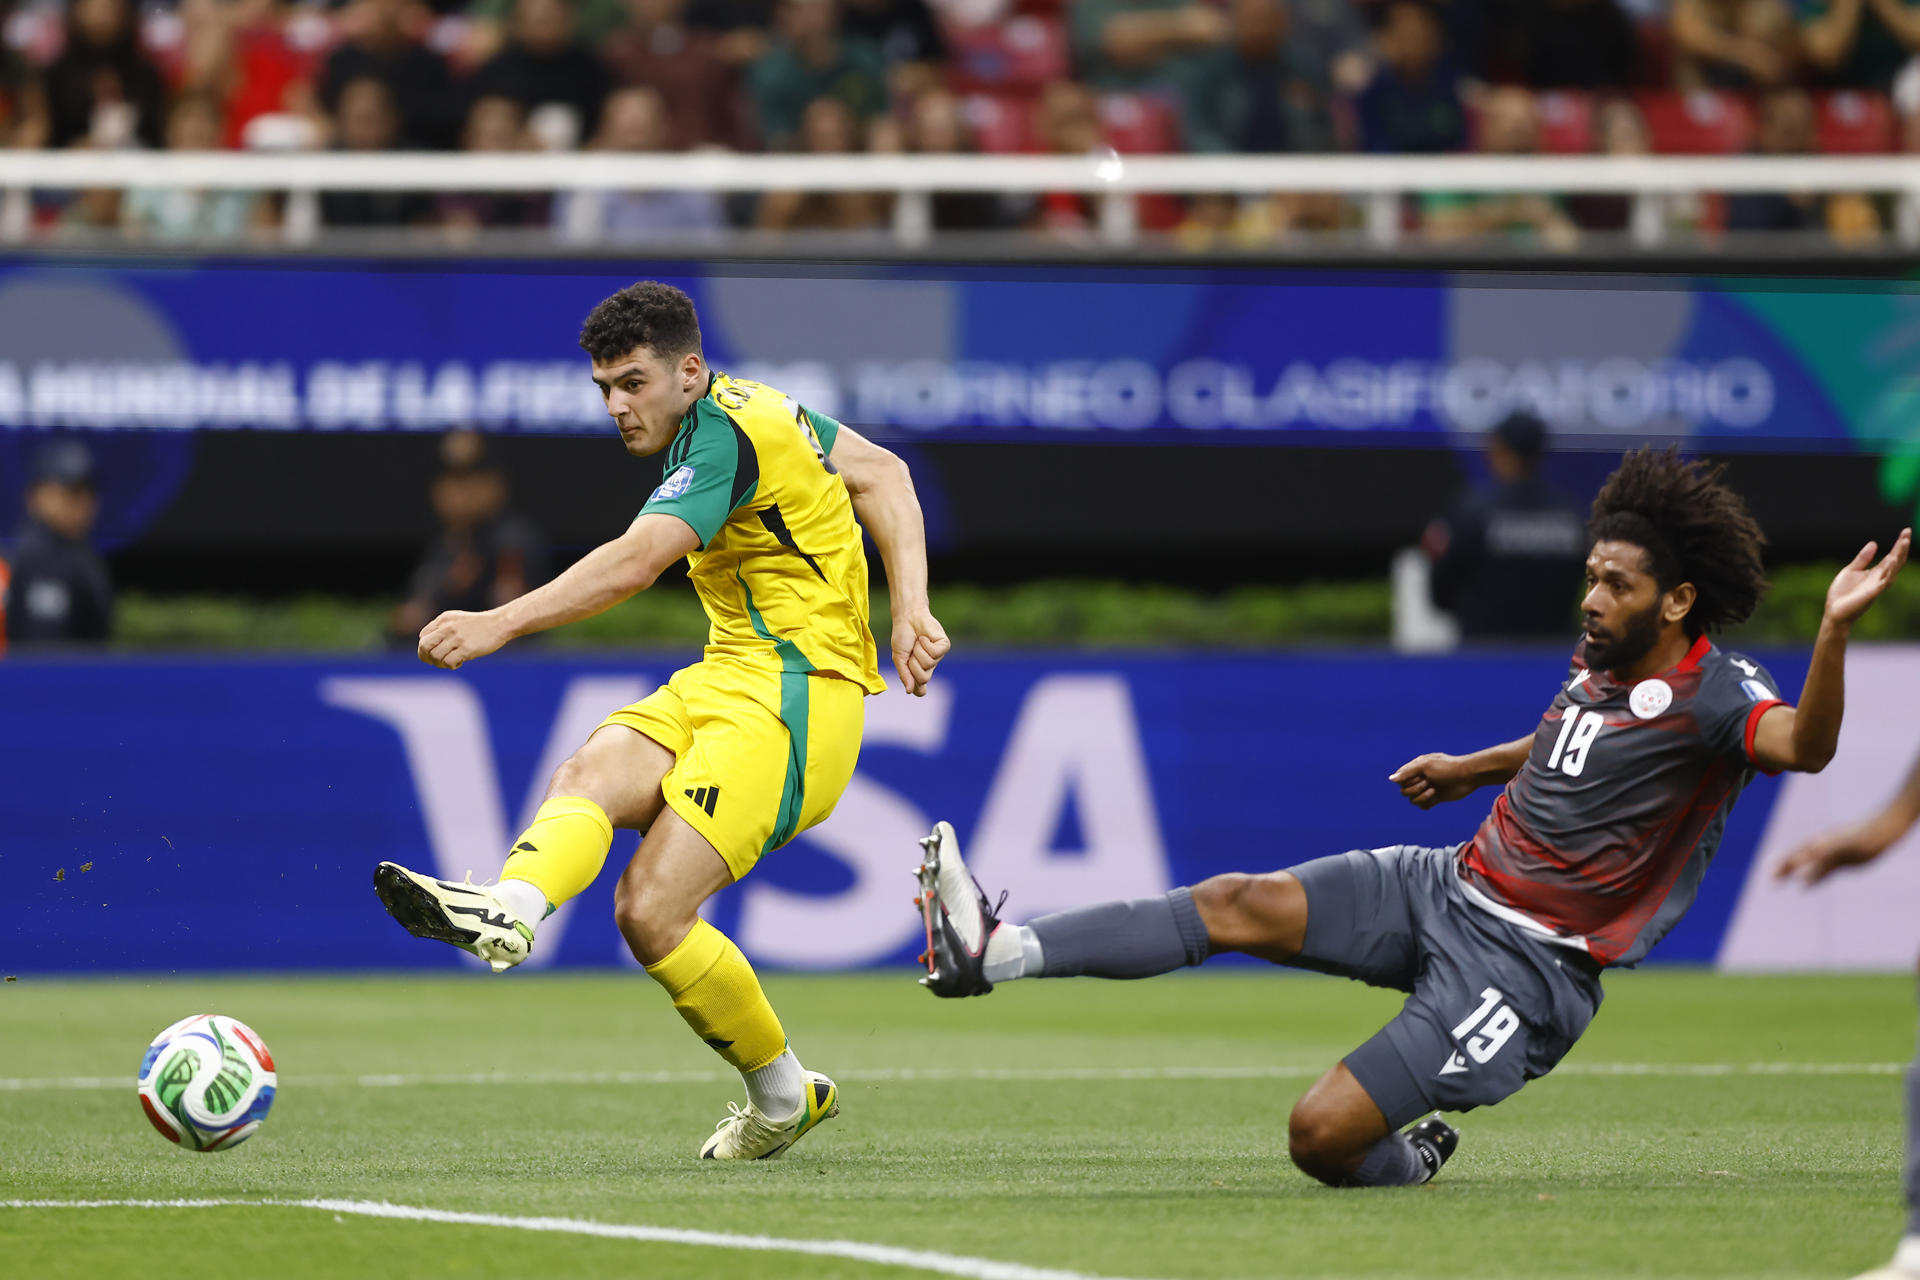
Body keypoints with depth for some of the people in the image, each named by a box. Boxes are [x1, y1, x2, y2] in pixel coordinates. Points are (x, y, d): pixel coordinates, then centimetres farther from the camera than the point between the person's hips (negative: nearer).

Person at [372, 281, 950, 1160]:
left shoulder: (723, 439, -16)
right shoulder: (750, 406, 14)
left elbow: (634, 564, -30)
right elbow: (883, 475, 21)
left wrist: (498, 624, -38)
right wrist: (909, 610, 11)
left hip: (796, 695, -10)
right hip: (725, 680, 10)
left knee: (652, 912, -18)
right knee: (591, 775, -20)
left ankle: (783, 1095, 0)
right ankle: (509, 912, -50)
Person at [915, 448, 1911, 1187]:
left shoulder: (1712, 693, -16)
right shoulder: (1599, 660, 10)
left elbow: (1803, 746, -37)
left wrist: (1834, 630, -52)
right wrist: (1472, 770, 43)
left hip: (1524, 966, -7)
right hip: (1447, 886, 7)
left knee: (1321, 1135, -16)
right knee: (1244, 903, -13)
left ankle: (1409, 1163, 17)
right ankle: (995, 953, -20)